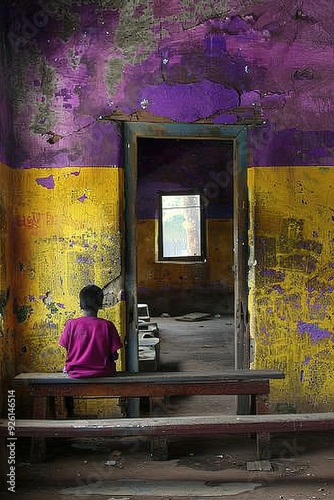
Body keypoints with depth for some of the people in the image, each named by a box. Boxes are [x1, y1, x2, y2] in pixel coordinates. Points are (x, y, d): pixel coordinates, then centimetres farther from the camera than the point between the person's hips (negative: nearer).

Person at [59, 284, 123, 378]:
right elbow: (114, 356, -8)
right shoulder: (107, 325, -13)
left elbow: (68, 353, -3)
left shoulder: (71, 324, -10)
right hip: (102, 373, -1)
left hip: (76, 373, 1)